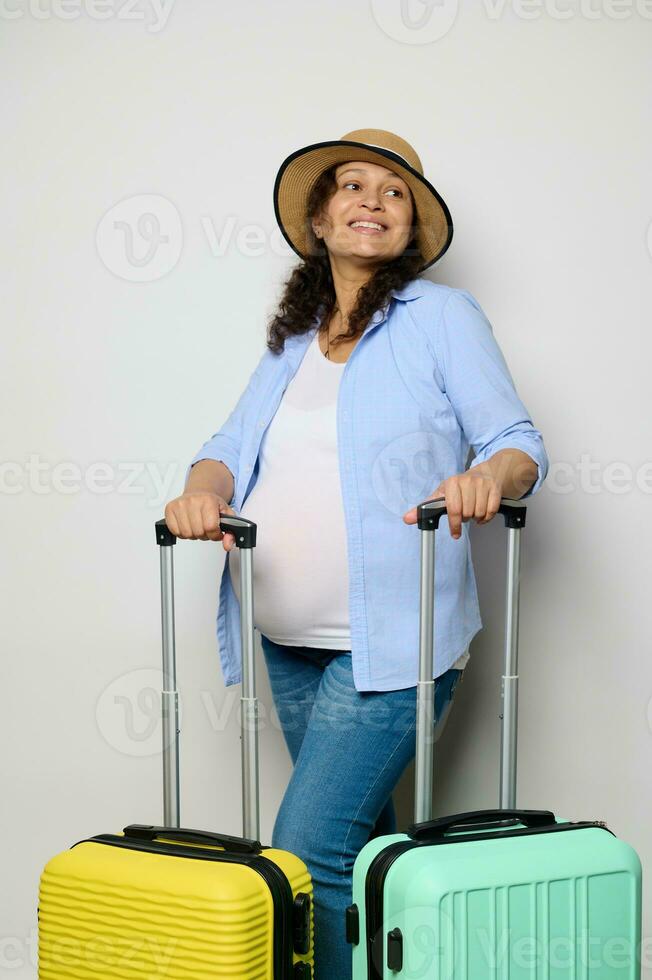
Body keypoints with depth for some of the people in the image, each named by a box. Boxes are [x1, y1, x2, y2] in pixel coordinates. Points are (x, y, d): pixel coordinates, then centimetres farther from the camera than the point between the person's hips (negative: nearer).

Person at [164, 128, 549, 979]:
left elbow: (519, 442, -5)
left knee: (309, 852, -14)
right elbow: (235, 445, 10)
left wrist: (488, 476, -28)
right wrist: (203, 489, -14)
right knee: (357, 843, 15)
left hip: (389, 643, -6)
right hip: (289, 642, 6)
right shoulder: (293, 336, 16)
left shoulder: (442, 316, -1)